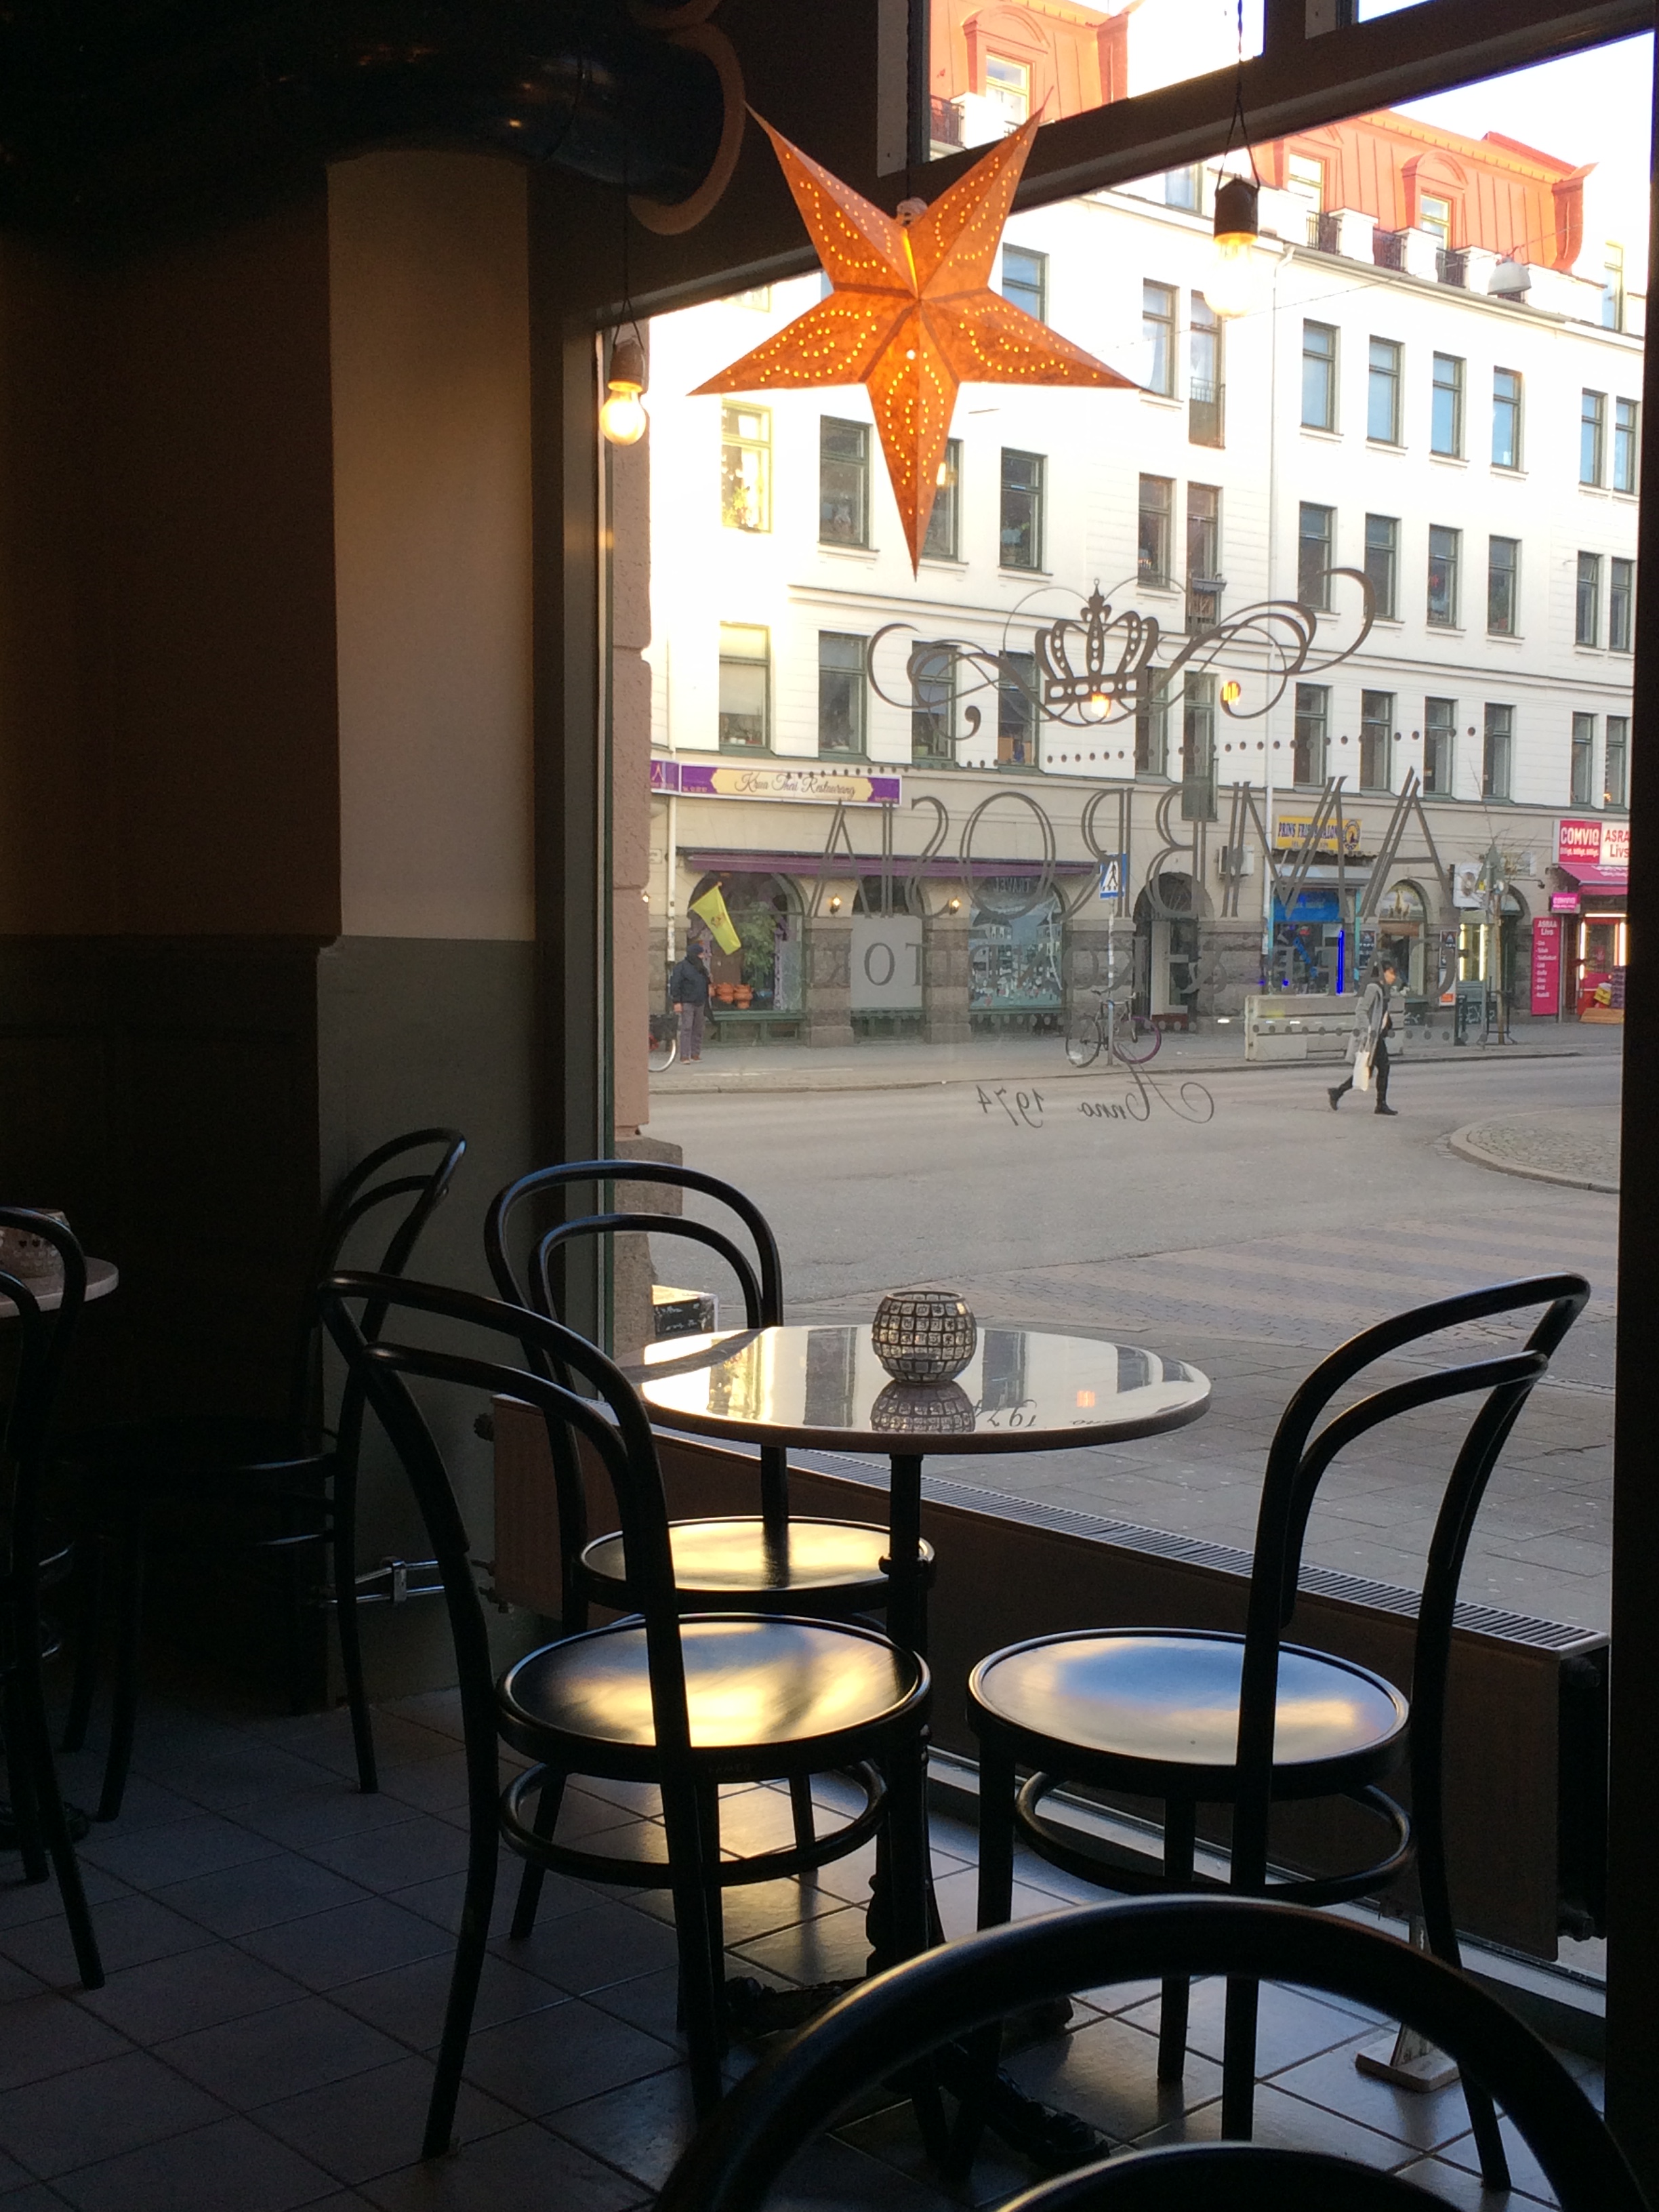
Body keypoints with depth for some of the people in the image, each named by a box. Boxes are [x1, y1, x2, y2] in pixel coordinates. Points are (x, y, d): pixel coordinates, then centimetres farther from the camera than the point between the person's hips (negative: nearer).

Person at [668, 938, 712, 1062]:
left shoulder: (700, 968, 16)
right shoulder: (682, 967, -8)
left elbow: (705, 985, 23)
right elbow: (675, 984, -11)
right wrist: (677, 1002, -17)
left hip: (700, 1004, 7)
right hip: (687, 1003, -7)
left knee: (698, 1029, 9)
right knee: (686, 1029, -9)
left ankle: (696, 1054, 17)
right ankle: (684, 1056, -8)